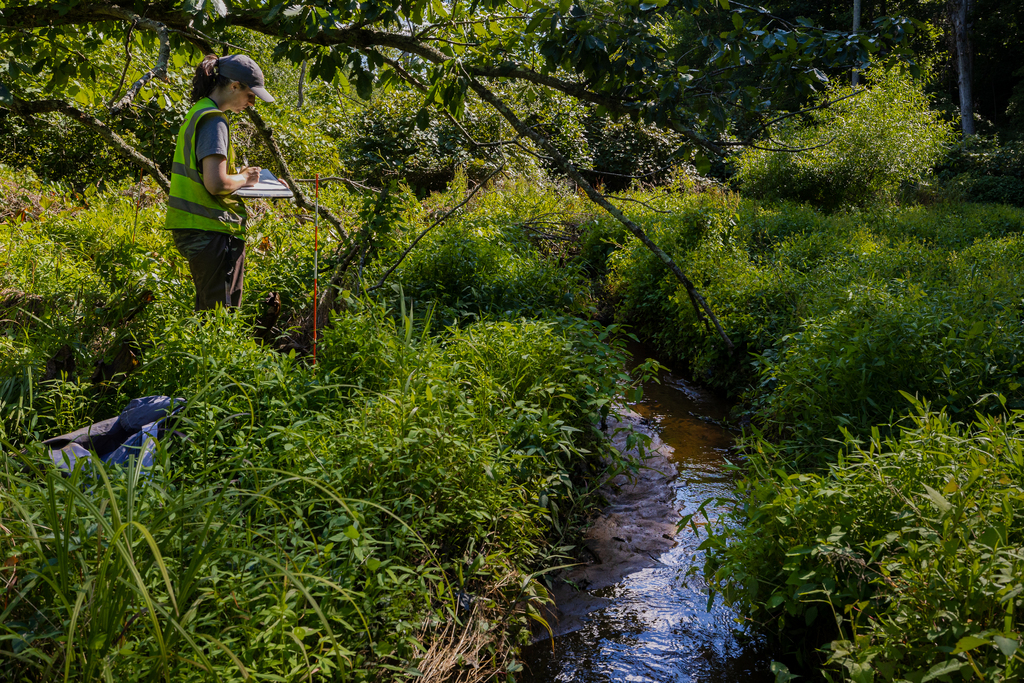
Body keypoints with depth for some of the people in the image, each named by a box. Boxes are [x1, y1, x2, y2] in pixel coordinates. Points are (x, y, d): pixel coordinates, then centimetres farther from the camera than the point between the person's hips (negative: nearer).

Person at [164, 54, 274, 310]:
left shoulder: (198, 112, 16)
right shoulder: (214, 119, -14)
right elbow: (216, 183, -22)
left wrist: (238, 175, 13)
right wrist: (244, 179, -4)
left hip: (194, 229, 10)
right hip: (212, 231, -10)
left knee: (206, 305, 17)